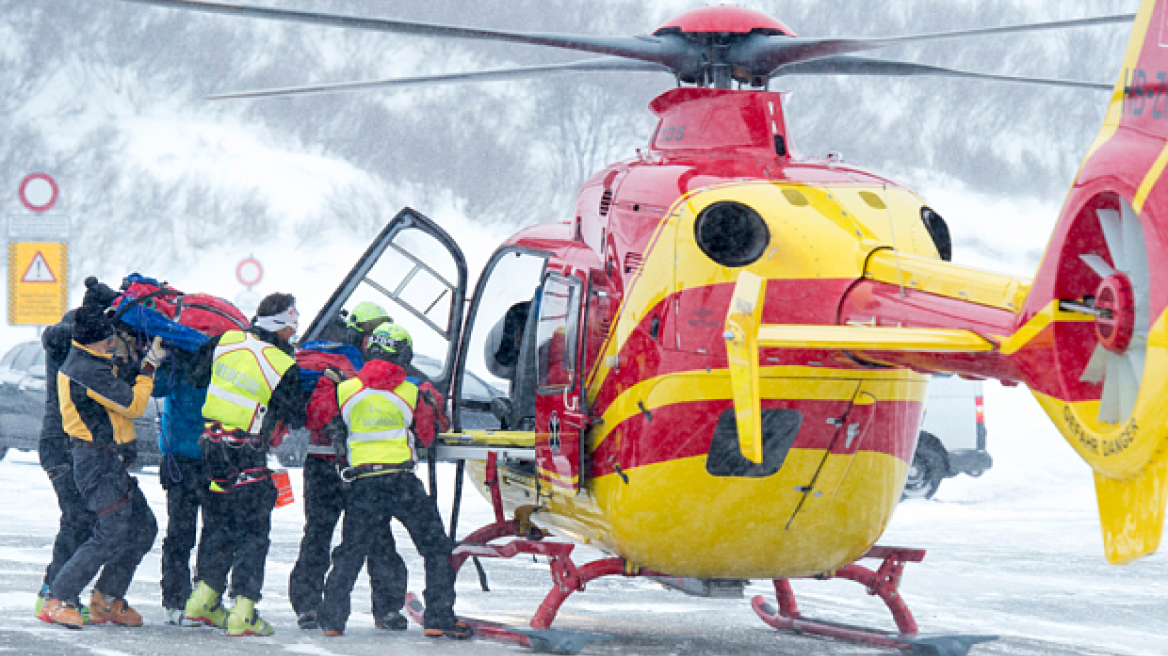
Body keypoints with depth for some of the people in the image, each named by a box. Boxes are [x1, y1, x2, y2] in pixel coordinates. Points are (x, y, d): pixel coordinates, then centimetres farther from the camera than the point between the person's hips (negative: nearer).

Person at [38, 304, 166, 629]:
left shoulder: (86, 361, 12)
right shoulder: (88, 369, -20)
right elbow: (133, 404, -19)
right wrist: (149, 368, -8)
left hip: (110, 462, 11)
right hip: (98, 461, -11)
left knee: (143, 527, 12)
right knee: (112, 535, -14)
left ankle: (107, 601, 18)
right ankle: (57, 601, -11)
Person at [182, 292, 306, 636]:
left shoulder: (225, 341, -1)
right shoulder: (284, 367, -15)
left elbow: (194, 376, 10)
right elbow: (297, 417, -6)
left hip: (211, 448, 6)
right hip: (248, 458, -6)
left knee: (219, 524, 19)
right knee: (253, 531, 3)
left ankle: (204, 599, 24)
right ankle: (243, 613, -1)